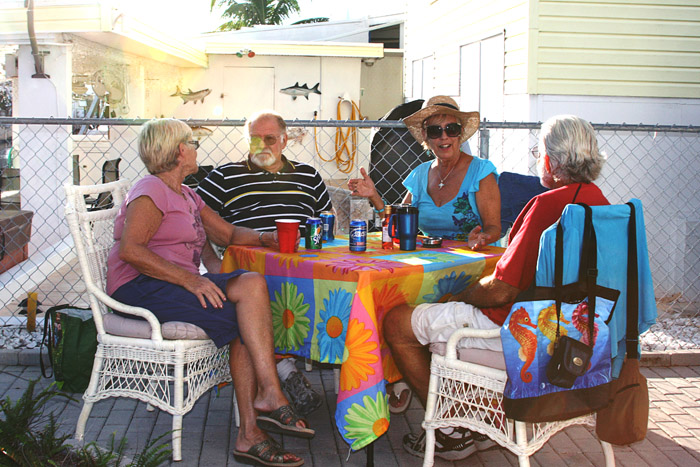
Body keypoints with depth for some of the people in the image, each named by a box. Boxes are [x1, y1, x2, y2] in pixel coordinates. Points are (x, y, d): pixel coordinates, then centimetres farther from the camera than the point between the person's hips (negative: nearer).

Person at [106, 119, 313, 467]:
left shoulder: (185, 196, 25)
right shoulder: (152, 191, -5)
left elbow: (228, 233, 27)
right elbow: (129, 249, -18)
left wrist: (265, 238, 8)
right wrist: (190, 279, -24)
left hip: (177, 286, 8)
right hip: (140, 288, -8)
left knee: (246, 322, -18)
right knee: (252, 285, -24)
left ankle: (250, 434, -23)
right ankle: (270, 396, -24)